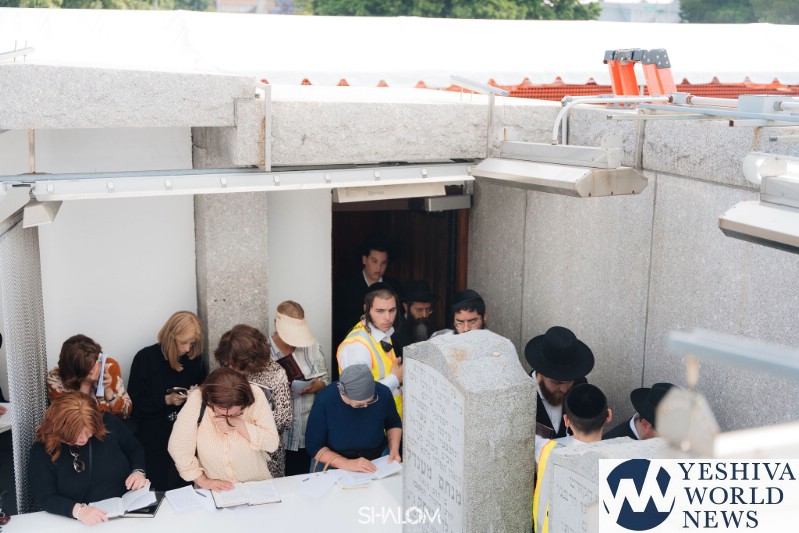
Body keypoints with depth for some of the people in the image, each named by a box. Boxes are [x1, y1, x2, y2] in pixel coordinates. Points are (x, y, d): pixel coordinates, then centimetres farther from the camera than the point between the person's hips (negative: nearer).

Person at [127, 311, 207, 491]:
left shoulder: (194, 358, 5)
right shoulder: (146, 358, -5)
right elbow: (135, 404, -6)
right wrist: (166, 400, -17)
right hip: (155, 437, -2)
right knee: (162, 489, -2)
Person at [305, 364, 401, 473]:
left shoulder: (382, 393, -13)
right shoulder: (324, 401, -21)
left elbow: (394, 424, 8)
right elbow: (314, 447, -14)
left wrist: (394, 449, -9)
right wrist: (347, 464, -24)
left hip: (378, 464, 1)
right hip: (334, 468, -1)